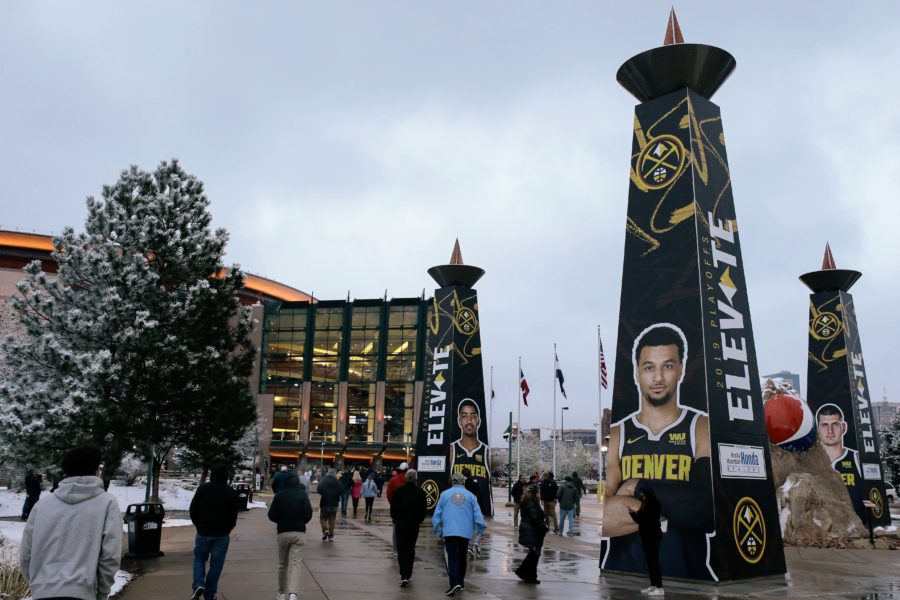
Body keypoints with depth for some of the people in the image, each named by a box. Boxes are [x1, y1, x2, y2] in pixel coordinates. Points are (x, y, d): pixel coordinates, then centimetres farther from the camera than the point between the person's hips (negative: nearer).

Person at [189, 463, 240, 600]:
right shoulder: (231, 492, -3)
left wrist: (199, 526, 14)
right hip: (222, 535, 0)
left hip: (203, 532, 0)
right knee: (216, 564, 8)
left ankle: (198, 585, -4)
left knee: (199, 558, 17)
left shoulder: (203, 489, -4)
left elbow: (193, 509, 0)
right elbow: (233, 515, -1)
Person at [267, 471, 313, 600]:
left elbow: (271, 515, -2)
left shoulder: (279, 495, -4)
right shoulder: (303, 494, -5)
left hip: (282, 532, 1)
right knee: (296, 564, -4)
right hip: (299, 533, -1)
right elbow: (309, 514, -6)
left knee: (282, 564, 17)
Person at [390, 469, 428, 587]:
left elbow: (393, 508, -3)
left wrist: (395, 520, 14)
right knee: (411, 549, 15)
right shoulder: (421, 493, -5)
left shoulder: (399, 491, -8)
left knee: (401, 549, 0)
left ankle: (404, 576, -14)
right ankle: (408, 575, 21)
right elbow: (424, 510, 0)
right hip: (414, 525, 2)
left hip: (400, 525, -2)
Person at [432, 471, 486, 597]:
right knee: (462, 557, 18)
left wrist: (439, 532, 9)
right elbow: (478, 515, 2)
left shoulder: (445, 494, 5)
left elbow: (437, 515, 3)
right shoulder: (470, 496, 5)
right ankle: (461, 582, 27)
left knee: (451, 558, -2)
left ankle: (455, 583, -19)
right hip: (466, 532, 2)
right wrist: (480, 531, 10)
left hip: (449, 532, -1)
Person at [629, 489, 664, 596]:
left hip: (653, 537, -8)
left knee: (654, 562, -9)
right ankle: (653, 586, 14)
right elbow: (640, 520, 16)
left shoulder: (654, 504, -11)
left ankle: (660, 588, -8)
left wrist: (636, 512, -18)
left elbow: (648, 518, -21)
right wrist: (632, 513, 2)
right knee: (649, 562, 9)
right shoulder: (645, 504, 13)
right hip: (646, 536, 8)